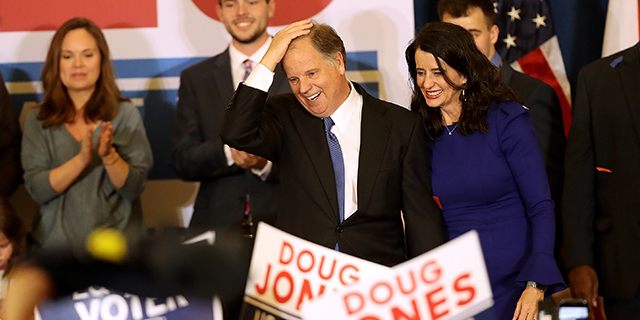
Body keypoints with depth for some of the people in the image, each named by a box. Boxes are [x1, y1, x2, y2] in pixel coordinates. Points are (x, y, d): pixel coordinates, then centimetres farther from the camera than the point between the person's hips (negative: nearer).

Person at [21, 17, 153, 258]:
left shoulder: (126, 115, 6)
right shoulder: (37, 121, 8)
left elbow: (134, 188, 1)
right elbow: (36, 189, -3)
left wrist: (109, 156, -17)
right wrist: (82, 159, -17)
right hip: (56, 245, 0)